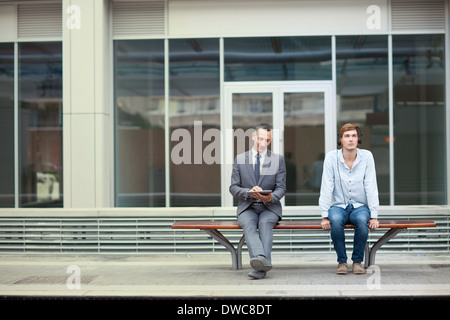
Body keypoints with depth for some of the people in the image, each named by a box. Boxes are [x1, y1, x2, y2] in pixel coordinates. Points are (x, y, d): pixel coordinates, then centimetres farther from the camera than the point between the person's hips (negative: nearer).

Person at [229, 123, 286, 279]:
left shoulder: (278, 159, 9)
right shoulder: (240, 159, 10)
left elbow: (281, 188, 3)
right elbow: (233, 187, 5)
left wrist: (271, 197, -21)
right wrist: (249, 192, -17)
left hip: (269, 207, 0)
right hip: (247, 207, 0)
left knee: (265, 223, -34)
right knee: (249, 224, -33)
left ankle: (260, 267, -48)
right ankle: (260, 258, -58)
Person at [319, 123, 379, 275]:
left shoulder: (366, 156, -4)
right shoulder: (331, 157, -6)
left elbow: (371, 188, -5)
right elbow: (326, 188, -7)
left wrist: (374, 216, -11)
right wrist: (325, 216, -14)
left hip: (359, 206, 1)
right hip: (338, 206, 0)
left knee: (362, 220, -34)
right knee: (335, 220, -34)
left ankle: (357, 261, -13)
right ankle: (342, 261, -14)